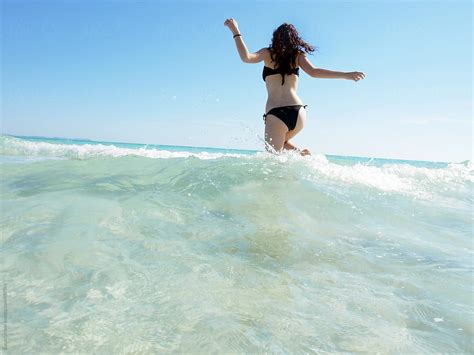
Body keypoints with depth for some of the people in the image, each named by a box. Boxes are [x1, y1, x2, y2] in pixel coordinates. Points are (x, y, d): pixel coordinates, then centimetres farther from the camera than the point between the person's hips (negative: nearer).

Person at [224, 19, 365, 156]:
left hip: (275, 113, -4)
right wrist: (345, 75, -4)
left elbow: (246, 57, -11)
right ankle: (302, 153, 3)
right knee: (282, 141, 32)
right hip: (298, 112, 4)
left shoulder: (268, 53, 7)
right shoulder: (298, 55, 11)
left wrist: (235, 31, -2)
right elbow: (313, 72, -5)